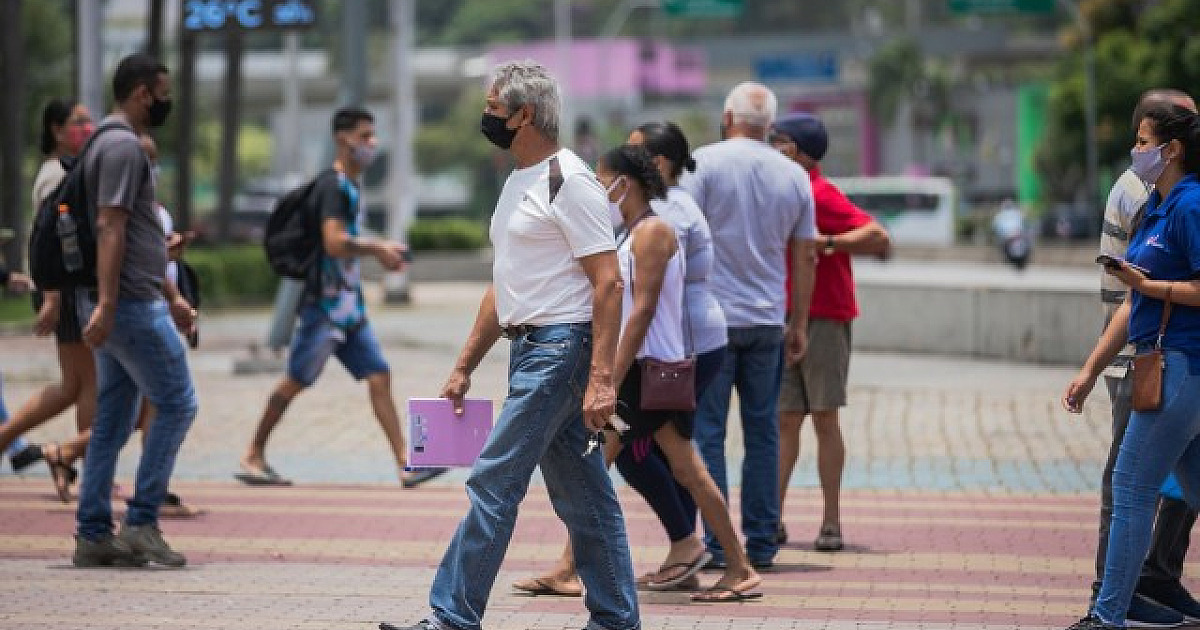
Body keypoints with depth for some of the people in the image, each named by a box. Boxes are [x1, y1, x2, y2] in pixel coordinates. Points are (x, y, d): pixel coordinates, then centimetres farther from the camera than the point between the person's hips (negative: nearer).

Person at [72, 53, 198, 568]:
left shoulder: (114, 144, 20)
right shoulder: (123, 146, -13)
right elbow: (110, 227, -22)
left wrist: (171, 296, 26)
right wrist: (105, 304, -27)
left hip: (121, 304, 10)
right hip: (131, 304, -10)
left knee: (113, 419, 9)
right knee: (176, 403, -5)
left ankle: (93, 535, 9)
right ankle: (141, 522, -6)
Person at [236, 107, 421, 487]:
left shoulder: (353, 186, 15)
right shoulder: (333, 186, -14)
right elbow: (334, 243, -26)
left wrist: (382, 251, 13)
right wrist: (377, 248, -15)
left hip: (349, 304, 9)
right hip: (326, 302, -9)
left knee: (379, 376, 1)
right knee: (297, 380, -1)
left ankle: (404, 463, -2)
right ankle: (253, 457, 11)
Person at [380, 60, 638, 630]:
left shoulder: (568, 181, -13)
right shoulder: (518, 182, 18)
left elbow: (608, 282, -18)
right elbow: (505, 288, 24)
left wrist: (601, 378, -24)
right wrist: (464, 367, 21)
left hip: (560, 348, -10)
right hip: (530, 349, 10)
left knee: (494, 482, -10)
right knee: (582, 497, 11)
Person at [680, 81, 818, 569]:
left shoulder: (705, 162, -4)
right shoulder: (794, 176, 8)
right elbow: (805, 258, 11)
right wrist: (799, 325, 18)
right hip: (768, 320, 4)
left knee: (707, 433, 0)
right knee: (762, 433, 10)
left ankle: (715, 543, -3)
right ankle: (761, 544, 11)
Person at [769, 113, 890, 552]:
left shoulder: (822, 195, -11)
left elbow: (879, 239, -18)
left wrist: (827, 243, -24)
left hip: (824, 321, -7)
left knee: (824, 418, -3)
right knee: (785, 421, 5)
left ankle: (832, 522, 1)